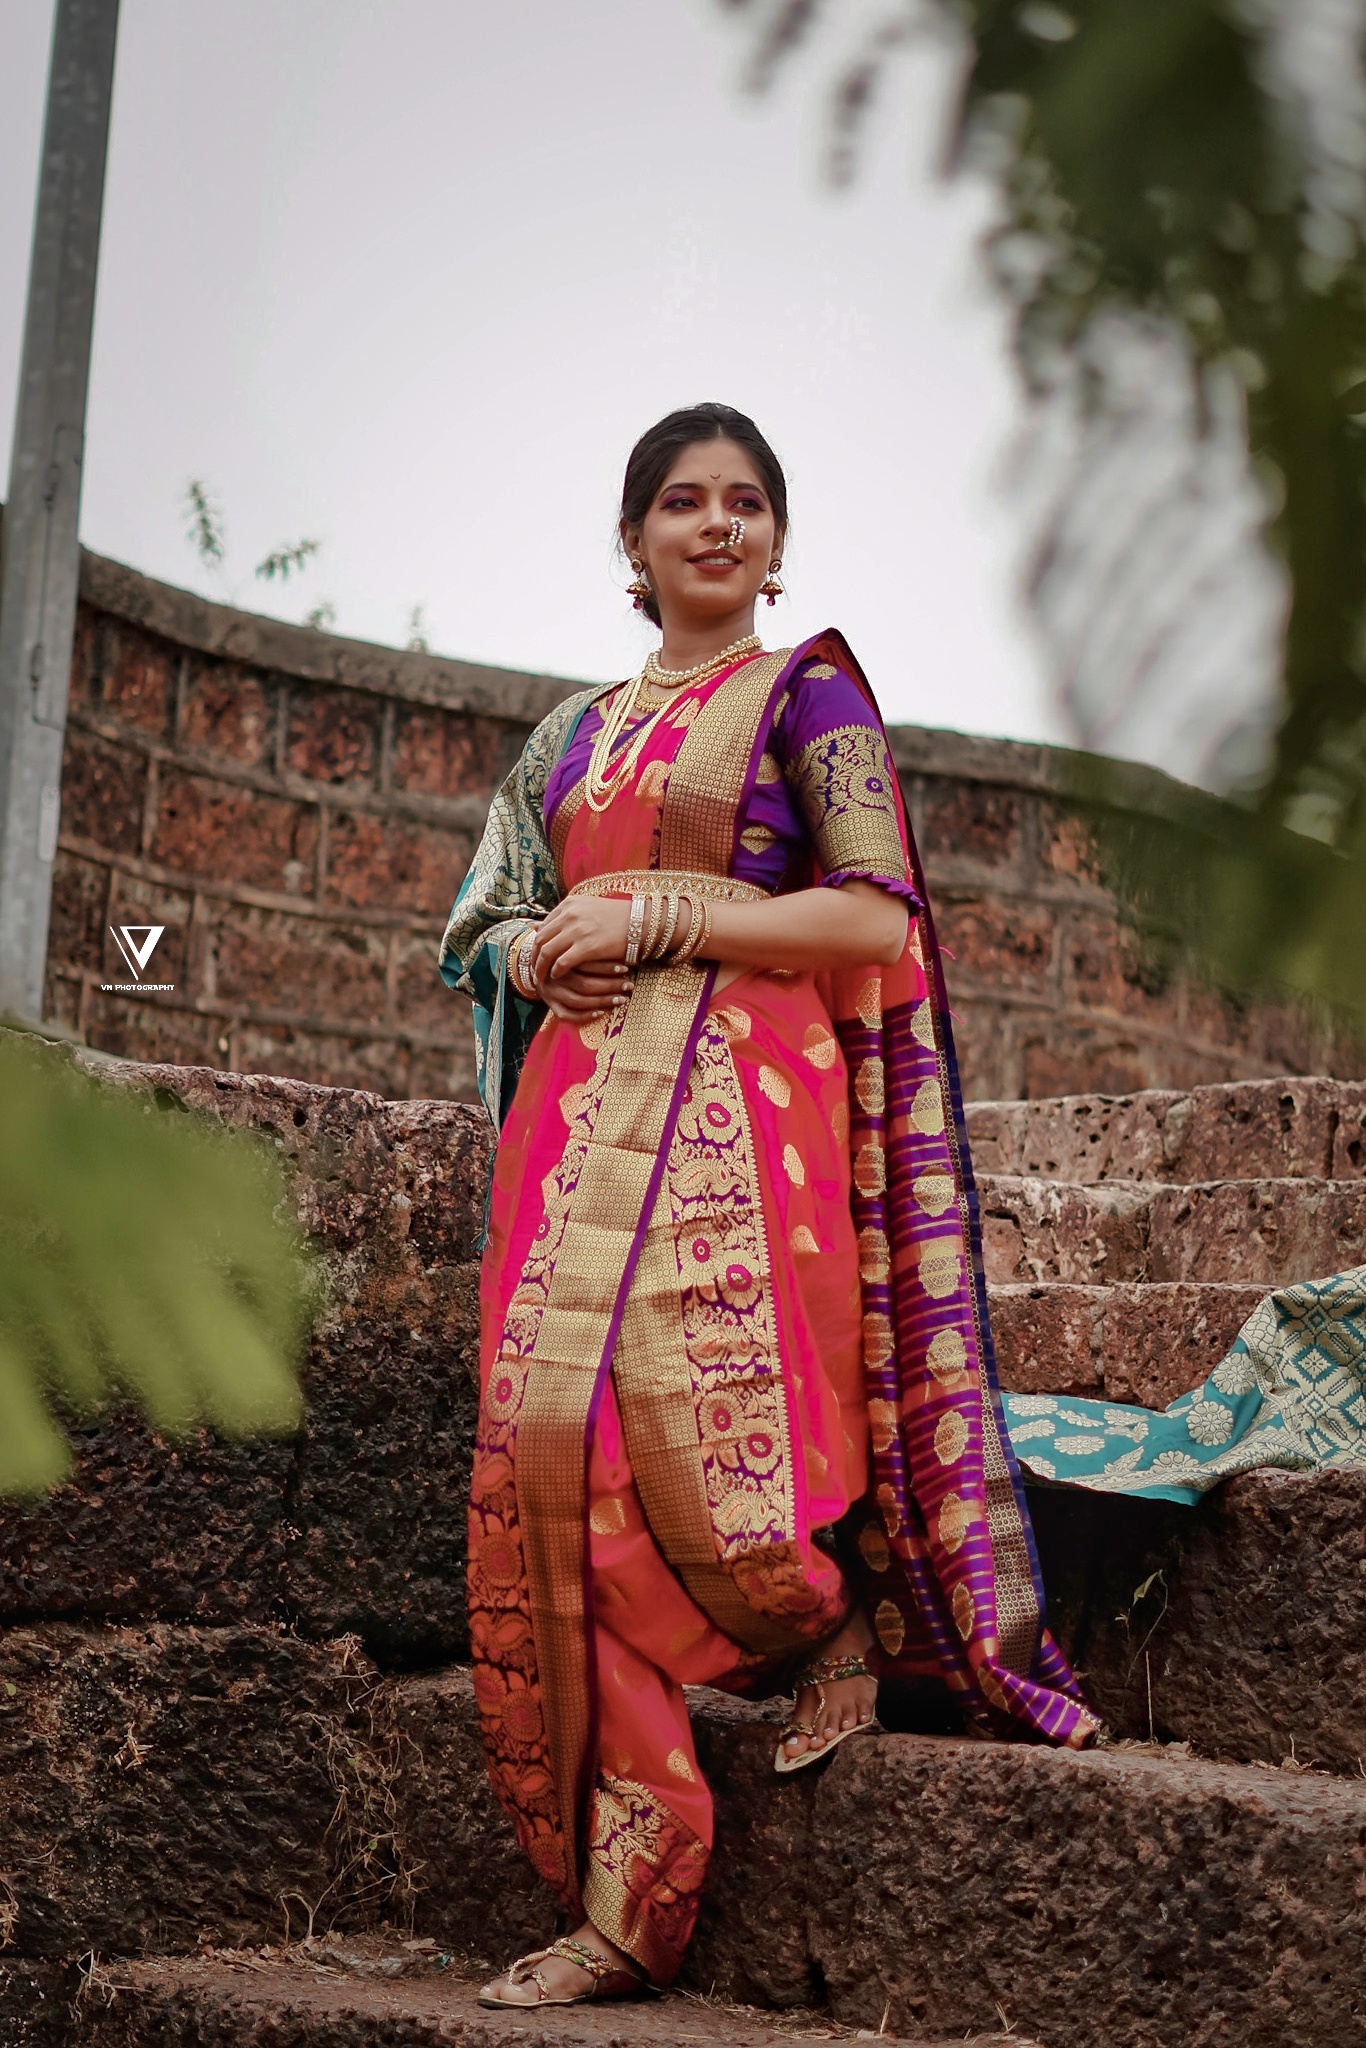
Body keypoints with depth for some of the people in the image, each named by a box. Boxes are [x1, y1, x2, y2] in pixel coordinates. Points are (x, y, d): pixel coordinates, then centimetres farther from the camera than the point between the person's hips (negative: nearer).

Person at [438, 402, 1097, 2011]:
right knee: (557, 1445, -6)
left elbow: (876, 920, -6)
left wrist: (657, 918, -10)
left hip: (732, 1107, -5)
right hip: (581, 1117, 5)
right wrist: (537, 957, 2)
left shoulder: (806, 694, 5)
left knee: (683, 1421, -19)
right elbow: (486, 925, 26)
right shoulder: (577, 731, 22)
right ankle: (621, 1899, -3)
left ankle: (845, 1617, 17)